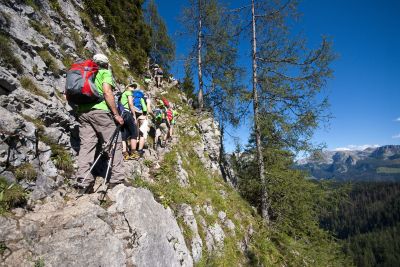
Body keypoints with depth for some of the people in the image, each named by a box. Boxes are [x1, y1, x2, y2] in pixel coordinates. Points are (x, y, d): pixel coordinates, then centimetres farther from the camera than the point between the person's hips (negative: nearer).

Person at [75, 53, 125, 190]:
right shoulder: (105, 72, 7)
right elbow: (107, 92, -10)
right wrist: (116, 114, -11)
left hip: (82, 112, 7)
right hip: (99, 110, -7)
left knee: (86, 145, 1)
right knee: (114, 143, -2)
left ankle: (83, 182, -4)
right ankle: (117, 179, -3)